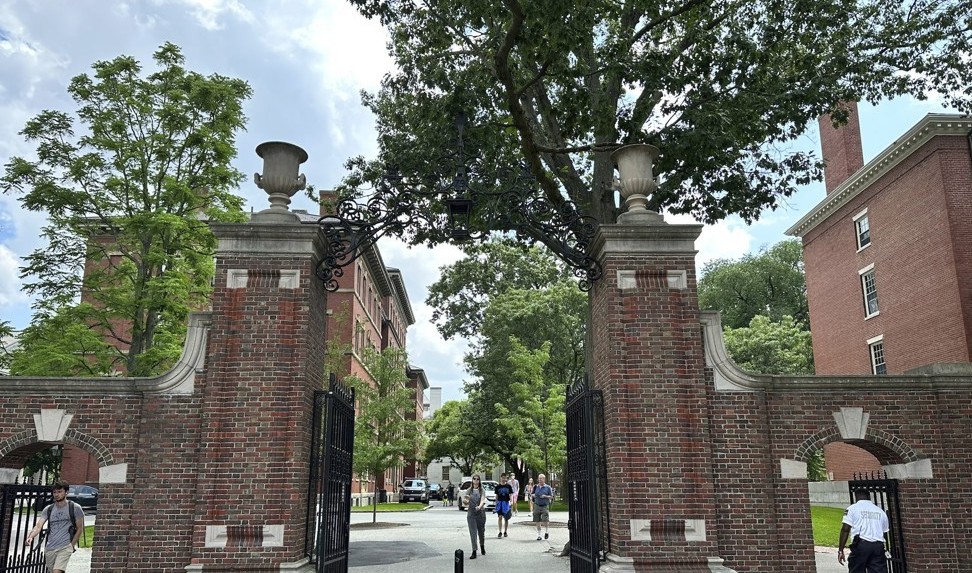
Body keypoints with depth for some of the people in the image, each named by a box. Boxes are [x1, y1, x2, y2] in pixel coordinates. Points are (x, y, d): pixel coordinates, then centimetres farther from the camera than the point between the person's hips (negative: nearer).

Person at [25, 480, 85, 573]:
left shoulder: (75, 508, -1)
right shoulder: (48, 509, 9)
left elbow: (79, 529, 3)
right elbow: (38, 526, -4)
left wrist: (71, 545, -3)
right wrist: (30, 537, -23)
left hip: (65, 548, -5)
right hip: (49, 548, 5)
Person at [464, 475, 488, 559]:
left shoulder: (482, 491, 0)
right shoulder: (469, 491, 4)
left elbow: (483, 500, -14)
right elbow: (466, 503, 3)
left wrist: (479, 506, -35)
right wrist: (466, 501, -20)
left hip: (481, 513, 0)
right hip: (471, 514, 0)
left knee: (481, 531, 12)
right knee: (473, 532, -5)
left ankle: (482, 546, 37)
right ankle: (474, 551, -2)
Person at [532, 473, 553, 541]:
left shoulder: (548, 487, 1)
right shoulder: (535, 487, 8)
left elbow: (551, 497, 3)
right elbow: (532, 494, 19)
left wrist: (545, 496, -14)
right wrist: (533, 495, -4)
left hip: (545, 506, -3)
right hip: (537, 505, 3)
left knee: (545, 520, -12)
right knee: (537, 521, 4)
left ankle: (547, 531, 14)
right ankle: (538, 535, 15)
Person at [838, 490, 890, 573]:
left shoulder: (852, 509, 5)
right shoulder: (880, 511, 19)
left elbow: (845, 529, -4)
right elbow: (885, 533, 20)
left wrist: (840, 550, -3)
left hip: (860, 545, -3)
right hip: (878, 546, 4)